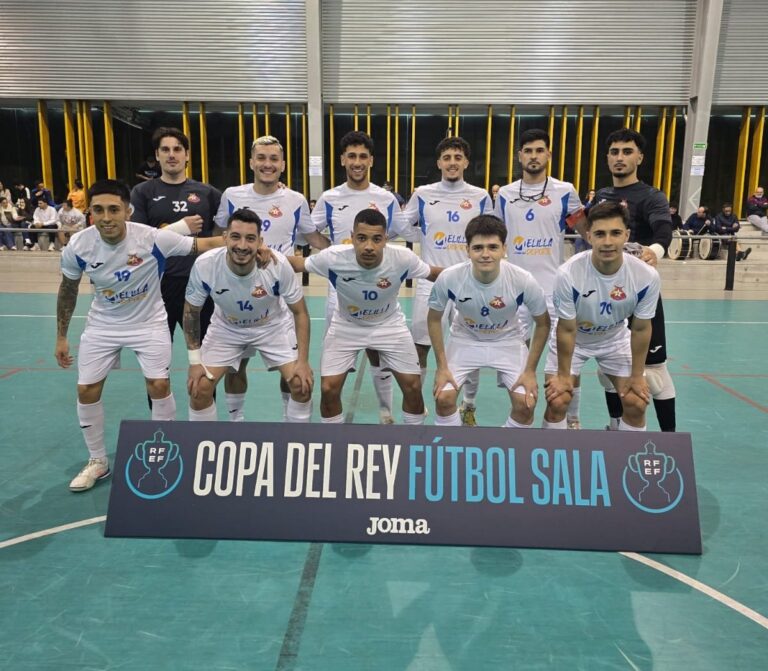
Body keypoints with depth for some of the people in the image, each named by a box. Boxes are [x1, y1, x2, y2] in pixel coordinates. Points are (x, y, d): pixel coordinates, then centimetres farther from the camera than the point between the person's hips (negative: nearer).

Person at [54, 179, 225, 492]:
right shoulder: (78, 246, -17)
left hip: (149, 322, -2)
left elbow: (205, 244, -22)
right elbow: (68, 289, 0)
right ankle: (97, 461, 23)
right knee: (86, 390, 2)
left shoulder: (153, 238, -26)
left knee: (159, 385, -8)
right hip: (102, 325, 3)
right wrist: (61, 337, 5)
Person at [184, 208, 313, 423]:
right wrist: (195, 361, -11)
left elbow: (300, 312, -16)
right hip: (226, 328, 1)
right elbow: (191, 311, -10)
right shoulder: (204, 265, -28)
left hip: (273, 326, -1)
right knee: (199, 388, -10)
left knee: (302, 384, -14)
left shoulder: (278, 264, -31)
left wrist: (303, 361, -20)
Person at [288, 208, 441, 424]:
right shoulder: (333, 257, -30)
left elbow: (433, 273, -9)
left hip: (389, 324, 1)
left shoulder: (404, 258, -29)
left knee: (413, 386, -2)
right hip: (346, 325, 0)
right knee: (328, 389, -6)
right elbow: (298, 264, -12)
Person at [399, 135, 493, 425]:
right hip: (431, 283, 0)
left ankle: (469, 405, 26)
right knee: (420, 346, 3)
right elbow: (403, 226, 12)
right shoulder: (422, 194, 1)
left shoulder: (481, 197, 3)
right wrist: (426, 239, 3)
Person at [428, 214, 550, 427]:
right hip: (464, 339, 0)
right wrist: (442, 366, -10)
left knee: (526, 404, -13)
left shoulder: (524, 281, -28)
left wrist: (530, 370, -11)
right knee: (443, 398, -14)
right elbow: (434, 319, -9)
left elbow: (542, 324, -10)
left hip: (507, 341, 0)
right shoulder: (448, 278, -28)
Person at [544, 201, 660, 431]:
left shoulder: (647, 276, -27)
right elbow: (567, 330, -21)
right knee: (557, 400, -12)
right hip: (573, 339, -2)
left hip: (615, 339, 3)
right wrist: (563, 374, -12)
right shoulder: (568, 273, -34)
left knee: (636, 404, -2)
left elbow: (640, 329, -11)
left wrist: (637, 375, -4)